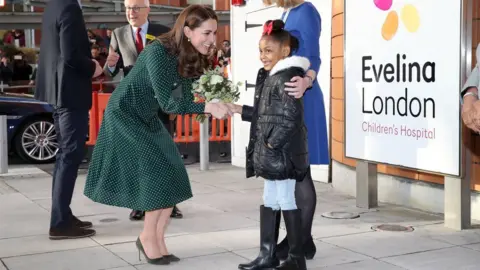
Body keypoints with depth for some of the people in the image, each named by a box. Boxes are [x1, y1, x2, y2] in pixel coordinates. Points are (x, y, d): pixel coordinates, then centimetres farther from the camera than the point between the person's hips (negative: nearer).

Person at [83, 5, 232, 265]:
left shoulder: (193, 58, -6)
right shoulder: (158, 52, -30)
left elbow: (184, 98, -7)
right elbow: (167, 102, -33)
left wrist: (221, 104, -22)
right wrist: (208, 107, -39)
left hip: (148, 118, 8)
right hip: (125, 114, -8)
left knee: (173, 177, 1)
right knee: (159, 175, -11)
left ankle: (157, 240, 13)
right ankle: (148, 237, 8)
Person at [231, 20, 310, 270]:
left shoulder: (286, 78, -15)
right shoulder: (270, 77, 15)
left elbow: (291, 116, -24)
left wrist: (273, 143, -19)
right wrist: (240, 110, 15)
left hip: (282, 153, -10)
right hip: (272, 155, 10)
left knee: (287, 202, -1)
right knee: (269, 202, 15)